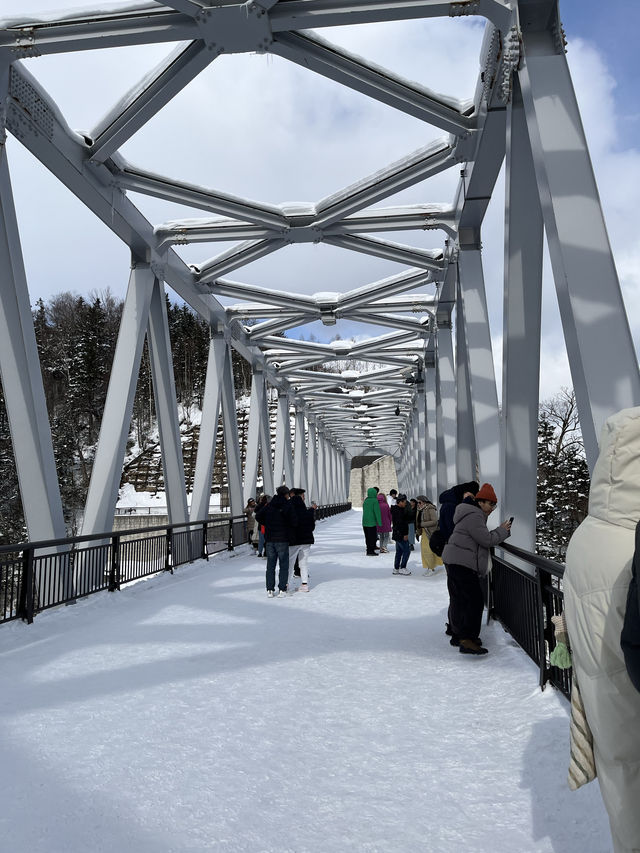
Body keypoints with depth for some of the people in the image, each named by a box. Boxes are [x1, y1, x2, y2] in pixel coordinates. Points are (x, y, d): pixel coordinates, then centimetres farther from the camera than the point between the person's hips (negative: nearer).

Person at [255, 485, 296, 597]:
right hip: (282, 539, -4)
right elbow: (293, 522, -16)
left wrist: (267, 524, 13)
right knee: (284, 565, 4)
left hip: (269, 539, 4)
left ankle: (270, 589, 8)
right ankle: (282, 590, 1)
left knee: (270, 565, 10)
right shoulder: (288, 505, -8)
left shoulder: (269, 505, 6)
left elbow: (258, 516, 2)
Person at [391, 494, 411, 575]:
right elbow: (400, 523, -24)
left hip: (397, 535, 11)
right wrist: (405, 534, -22)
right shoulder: (399, 511, -19)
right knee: (406, 551, -4)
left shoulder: (396, 509, 15)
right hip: (401, 535, -11)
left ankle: (396, 569, 19)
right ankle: (402, 568, 0)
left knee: (399, 552, 14)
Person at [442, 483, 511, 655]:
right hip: (461, 564, -12)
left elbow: (483, 538, 21)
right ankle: (467, 640, -15)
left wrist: (501, 531, 10)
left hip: (456, 563, 12)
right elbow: (487, 540, -16)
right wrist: (502, 531, -2)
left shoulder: (475, 515, 21)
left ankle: (457, 635, 26)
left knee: (459, 600, 17)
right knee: (474, 600, -13)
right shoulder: (474, 516, -14)